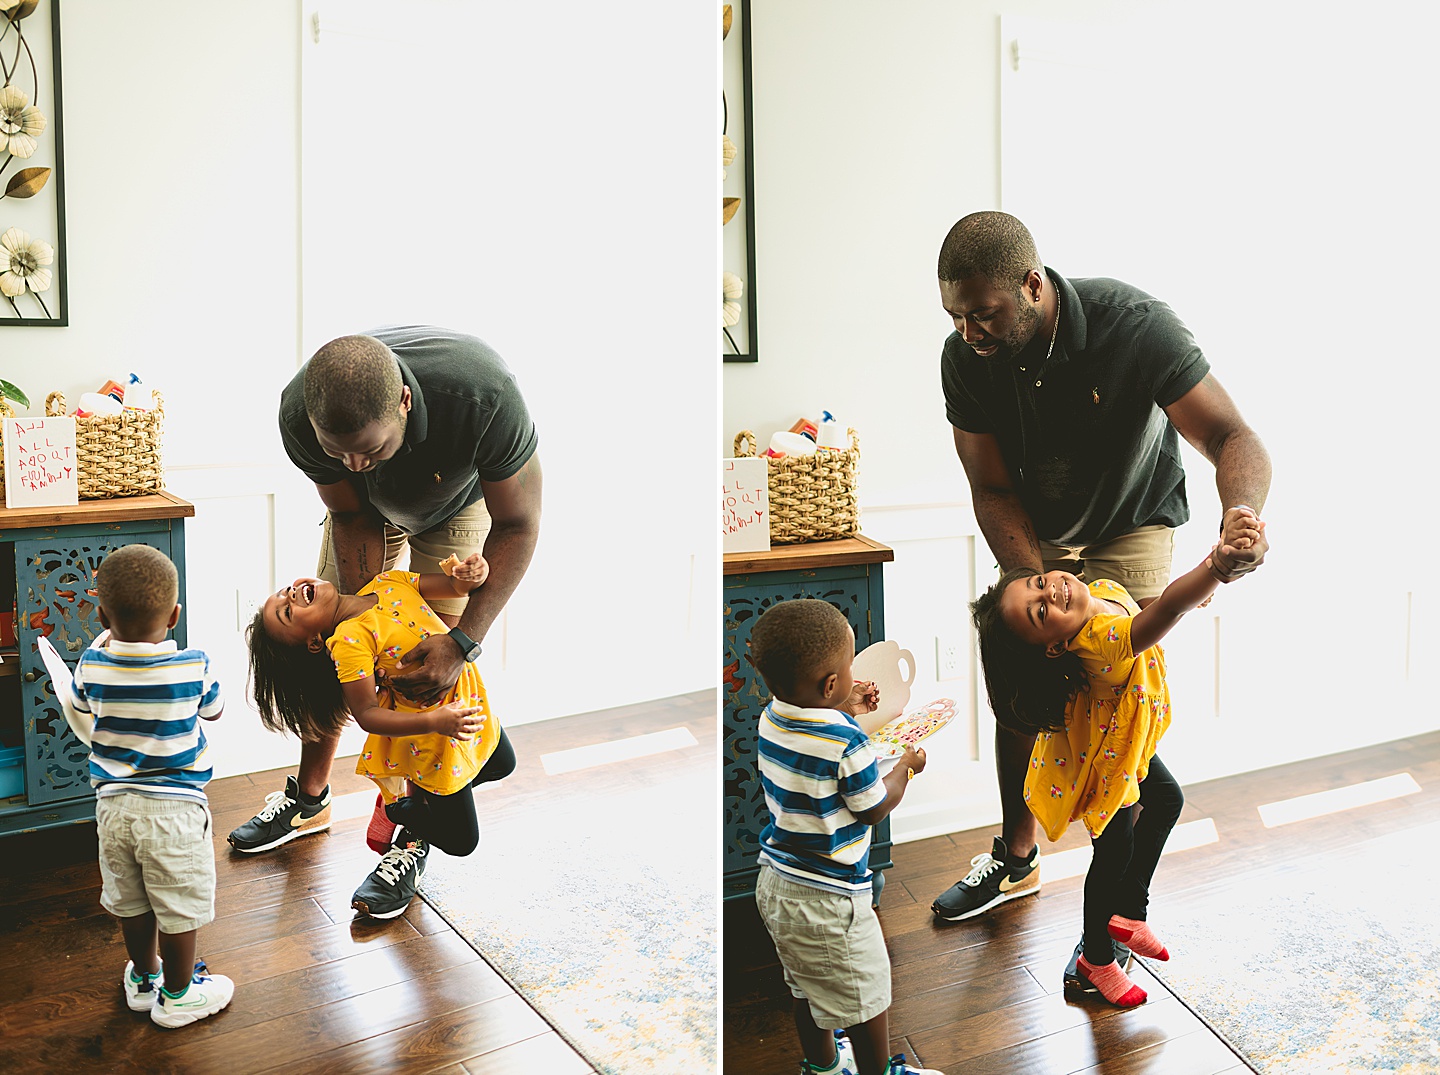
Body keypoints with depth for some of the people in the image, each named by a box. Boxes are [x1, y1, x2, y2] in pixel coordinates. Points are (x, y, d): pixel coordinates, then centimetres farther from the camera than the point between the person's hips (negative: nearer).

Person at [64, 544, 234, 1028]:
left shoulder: (92, 665, -11)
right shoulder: (194, 667, -18)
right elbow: (213, 710, 3)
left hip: (114, 803, 4)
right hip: (174, 807, -4)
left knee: (130, 902, 22)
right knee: (179, 907, 13)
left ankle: (144, 978, 42)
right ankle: (177, 995, 27)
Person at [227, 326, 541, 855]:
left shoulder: (485, 396, -47)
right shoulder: (299, 415, -36)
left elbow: (516, 525, -33)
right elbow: (352, 518, -18)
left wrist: (462, 642, -39)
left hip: (460, 503, -3)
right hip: (371, 506, 3)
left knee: (436, 666, -10)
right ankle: (309, 798, 28)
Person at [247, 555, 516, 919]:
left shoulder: (389, 584, -7)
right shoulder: (349, 642, -26)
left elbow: (455, 586, 0)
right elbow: (367, 715, -29)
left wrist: (470, 574, -24)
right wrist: (434, 721, -40)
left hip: (468, 702, 7)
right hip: (431, 738, -7)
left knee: (501, 764, 31)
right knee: (460, 840, 4)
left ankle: (409, 794, 32)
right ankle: (399, 807, 26)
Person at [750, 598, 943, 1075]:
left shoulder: (772, 718, -5)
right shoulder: (846, 742, -28)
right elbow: (874, 808, -14)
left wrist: (845, 712, 13)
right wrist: (907, 765, 2)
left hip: (774, 886, 8)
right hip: (827, 900, -8)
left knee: (806, 984, 28)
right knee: (867, 997, 14)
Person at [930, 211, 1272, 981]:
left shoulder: (1134, 326, -32)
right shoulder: (966, 357, -22)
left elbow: (1231, 436, -32)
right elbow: (992, 490, -16)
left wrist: (1243, 512, -55)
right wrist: (1038, 585, -31)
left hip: (1131, 527, -3)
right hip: (1034, 535, 4)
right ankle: (1016, 859, 31)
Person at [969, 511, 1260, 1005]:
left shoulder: (1104, 588, -20)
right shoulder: (1097, 643, -46)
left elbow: (1143, 610, 7)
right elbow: (1162, 613, -66)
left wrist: (1195, 592, -3)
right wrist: (1216, 566, -79)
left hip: (1128, 742, 9)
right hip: (1102, 763, -9)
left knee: (1167, 799, 26)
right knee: (1116, 853, 7)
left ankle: (1128, 911, 42)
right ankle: (1097, 960, 31)